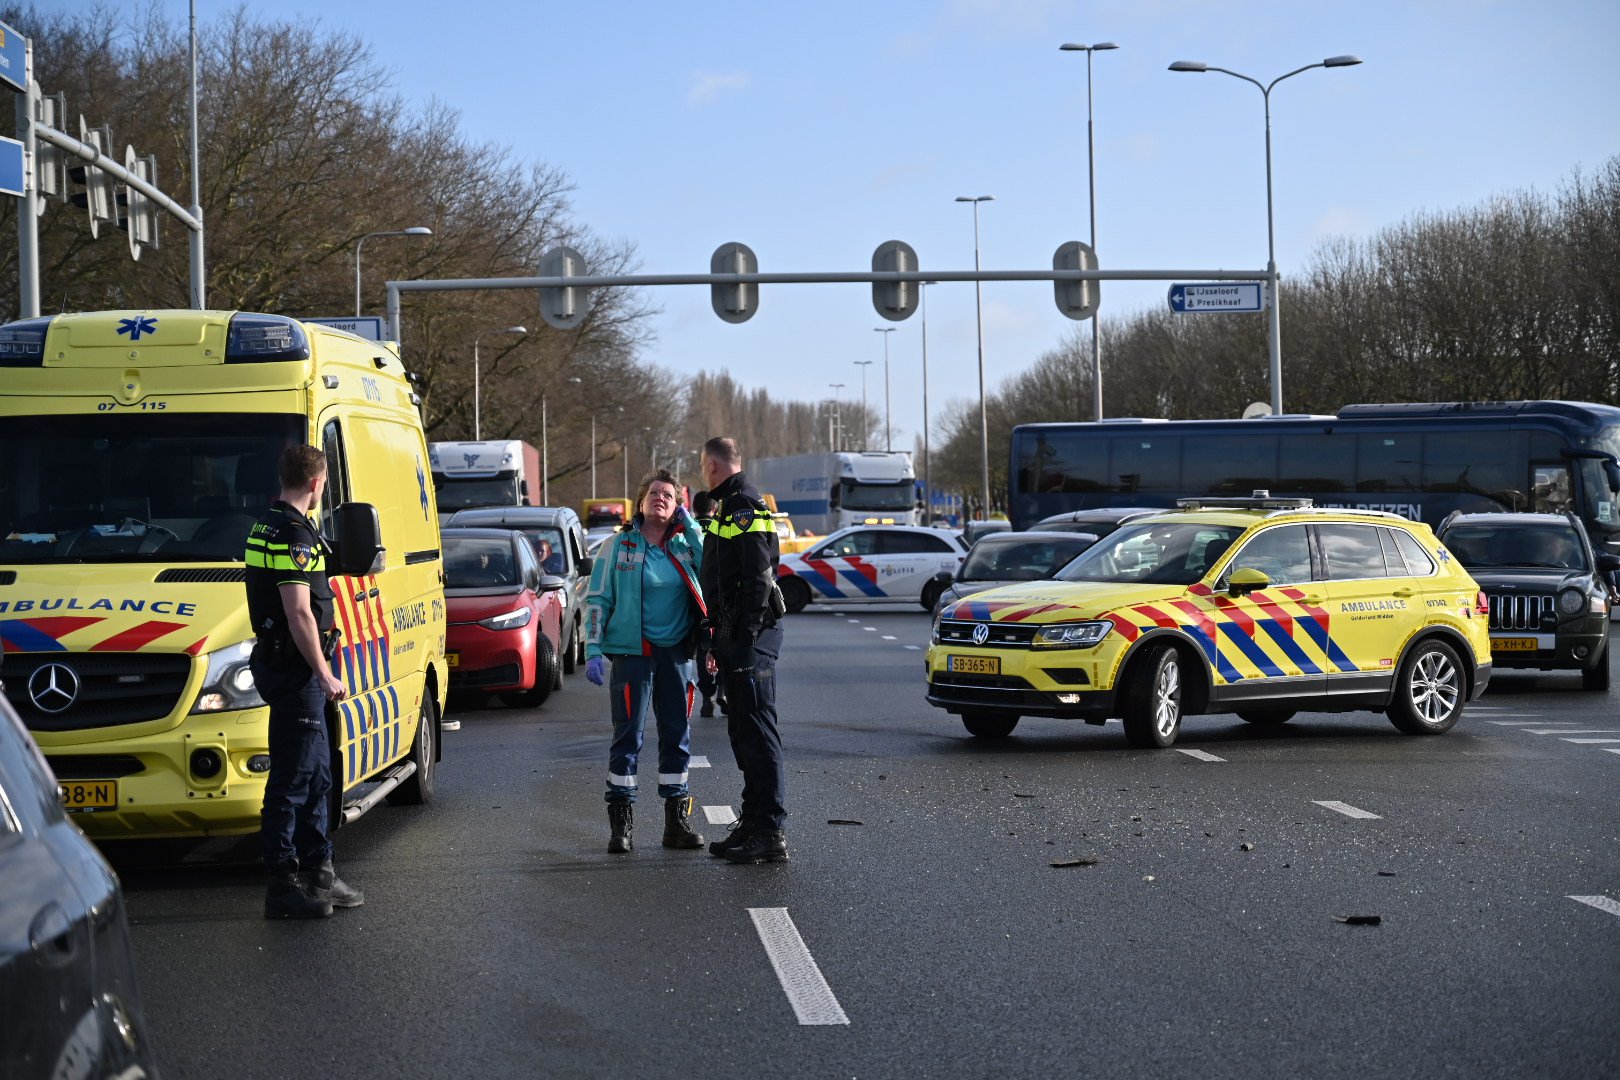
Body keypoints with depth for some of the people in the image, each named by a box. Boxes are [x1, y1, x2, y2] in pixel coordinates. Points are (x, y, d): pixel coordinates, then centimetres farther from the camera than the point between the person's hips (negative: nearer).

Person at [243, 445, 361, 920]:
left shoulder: (266, 526, 16)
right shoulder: (294, 535, -18)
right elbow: (298, 613, -23)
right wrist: (324, 674, -18)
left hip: (280, 663, 11)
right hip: (292, 669, -11)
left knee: (316, 774, 15)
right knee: (292, 778, -6)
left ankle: (318, 872, 22)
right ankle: (283, 885, -2)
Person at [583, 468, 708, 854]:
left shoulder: (684, 544, 9)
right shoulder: (618, 545, 2)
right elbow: (596, 600, 0)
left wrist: (691, 526, -5)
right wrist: (593, 651, -8)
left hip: (676, 654, 3)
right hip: (631, 652, -3)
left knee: (677, 734, 7)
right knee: (627, 735, -3)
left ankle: (677, 821, 16)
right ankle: (622, 824, 1)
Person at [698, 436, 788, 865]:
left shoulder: (747, 508, -12)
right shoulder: (728, 507, 20)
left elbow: (758, 578, -20)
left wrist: (747, 636, -24)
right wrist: (719, 636, 22)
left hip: (749, 637, -10)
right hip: (733, 636, 10)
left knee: (757, 731, -10)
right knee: (742, 732, 14)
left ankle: (770, 833, -10)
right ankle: (752, 822, 21)